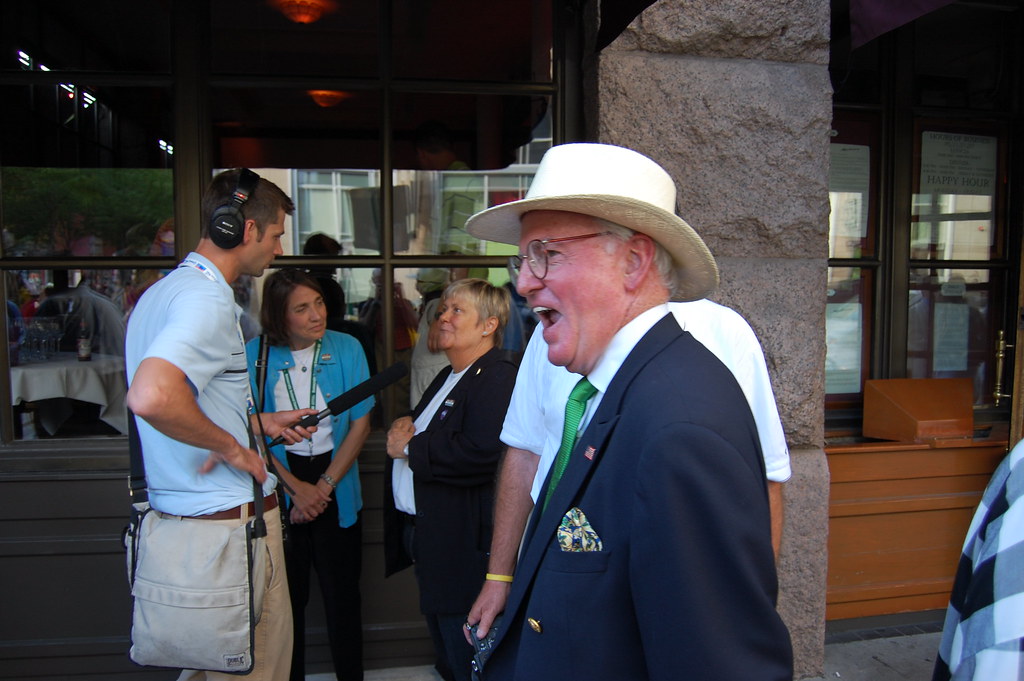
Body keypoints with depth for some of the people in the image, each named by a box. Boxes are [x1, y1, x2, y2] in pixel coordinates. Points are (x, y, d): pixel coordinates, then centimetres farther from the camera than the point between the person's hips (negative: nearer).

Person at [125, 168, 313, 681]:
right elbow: (151, 397, -36)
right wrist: (230, 445, -21)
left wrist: (259, 422, 23)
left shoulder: (161, 292, 14)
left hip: (176, 517, 10)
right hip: (229, 517, -10)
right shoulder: (207, 298, -20)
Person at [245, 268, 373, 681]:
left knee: (342, 592, 10)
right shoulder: (255, 355, -7)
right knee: (287, 596, 11)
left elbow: (360, 425, -3)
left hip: (335, 487, 1)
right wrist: (295, 488, -10)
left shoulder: (347, 349, -5)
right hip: (278, 490, 0)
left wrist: (323, 486, -8)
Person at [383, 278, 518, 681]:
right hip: (422, 532, 10)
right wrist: (404, 428, 0)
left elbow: (481, 453, -33)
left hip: (461, 548, -10)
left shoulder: (497, 377, -19)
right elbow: (433, 434, 24)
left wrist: (410, 447, -20)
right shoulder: (448, 377, 14)